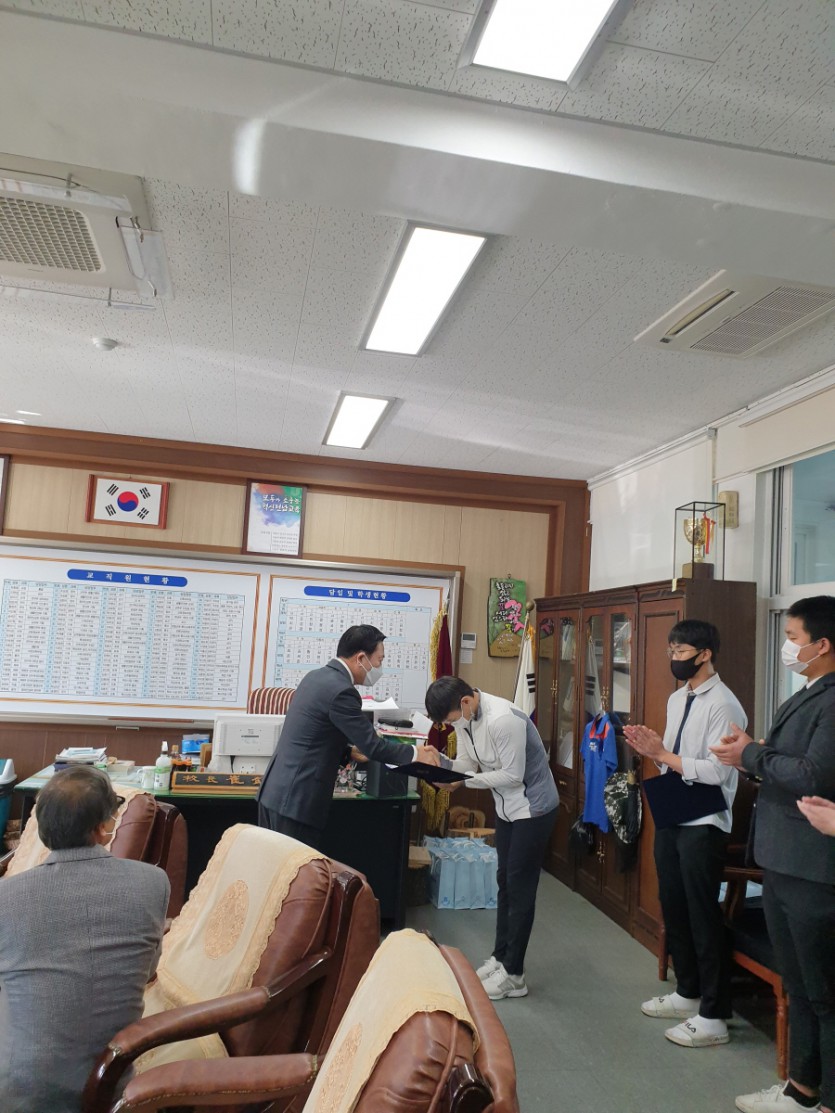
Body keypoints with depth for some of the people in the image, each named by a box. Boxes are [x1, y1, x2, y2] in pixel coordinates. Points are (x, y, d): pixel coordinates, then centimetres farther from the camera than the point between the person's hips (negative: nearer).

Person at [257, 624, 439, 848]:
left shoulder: (316, 676, 11)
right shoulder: (341, 690, -18)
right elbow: (373, 746, -14)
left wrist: (351, 750, 19)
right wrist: (416, 753, -1)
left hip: (275, 790, 9)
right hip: (296, 799, -9)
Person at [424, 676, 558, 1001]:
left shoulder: (503, 719, -32)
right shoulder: (464, 717, -5)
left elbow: (513, 775, -27)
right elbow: (468, 763, 2)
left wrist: (464, 782, -26)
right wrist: (439, 760, -17)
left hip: (534, 807, -8)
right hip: (507, 807, 8)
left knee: (520, 887, 0)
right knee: (505, 881, 16)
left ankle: (513, 974, 11)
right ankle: (500, 958, 29)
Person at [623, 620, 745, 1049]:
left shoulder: (722, 704, -17)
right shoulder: (676, 699, 10)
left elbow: (717, 772, -23)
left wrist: (661, 753, -22)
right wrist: (650, 748, -3)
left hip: (702, 824, -9)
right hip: (670, 818, 9)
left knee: (703, 917, 2)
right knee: (673, 909, 19)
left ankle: (713, 1017, 17)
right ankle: (688, 994, 37)